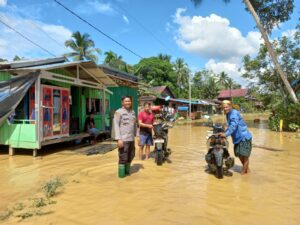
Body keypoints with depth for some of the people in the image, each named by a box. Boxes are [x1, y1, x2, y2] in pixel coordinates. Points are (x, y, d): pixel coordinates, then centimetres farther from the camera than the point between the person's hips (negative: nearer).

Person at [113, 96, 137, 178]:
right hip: (123, 139, -7)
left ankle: (127, 170, 36)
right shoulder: (119, 112, -8)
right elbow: (116, 126, -14)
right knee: (123, 157, -1)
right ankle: (121, 173, 15)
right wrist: (118, 139, -21)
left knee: (131, 155, 17)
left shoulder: (133, 112, 13)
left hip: (131, 139, 7)